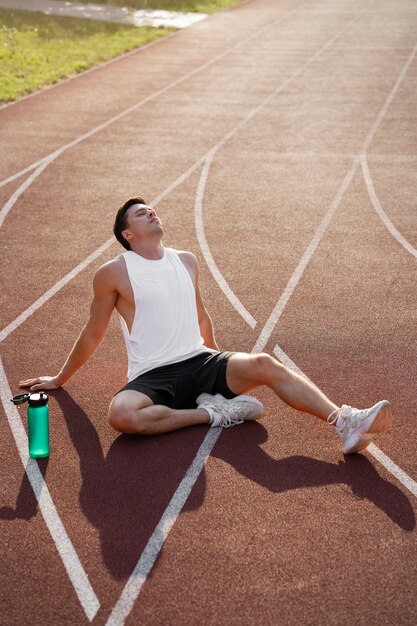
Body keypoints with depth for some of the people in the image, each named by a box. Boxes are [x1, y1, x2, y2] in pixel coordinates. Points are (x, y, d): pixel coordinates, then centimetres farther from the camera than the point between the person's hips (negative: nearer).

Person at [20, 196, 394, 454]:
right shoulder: (113, 274, -1)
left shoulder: (186, 262, 15)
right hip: (152, 377, -3)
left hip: (200, 362, 4)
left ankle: (346, 425, -33)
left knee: (264, 365, -23)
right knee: (122, 415, -36)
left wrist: (219, 366, 35)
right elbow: (94, 334, 11)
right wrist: (60, 379, 19)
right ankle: (214, 413, -23)